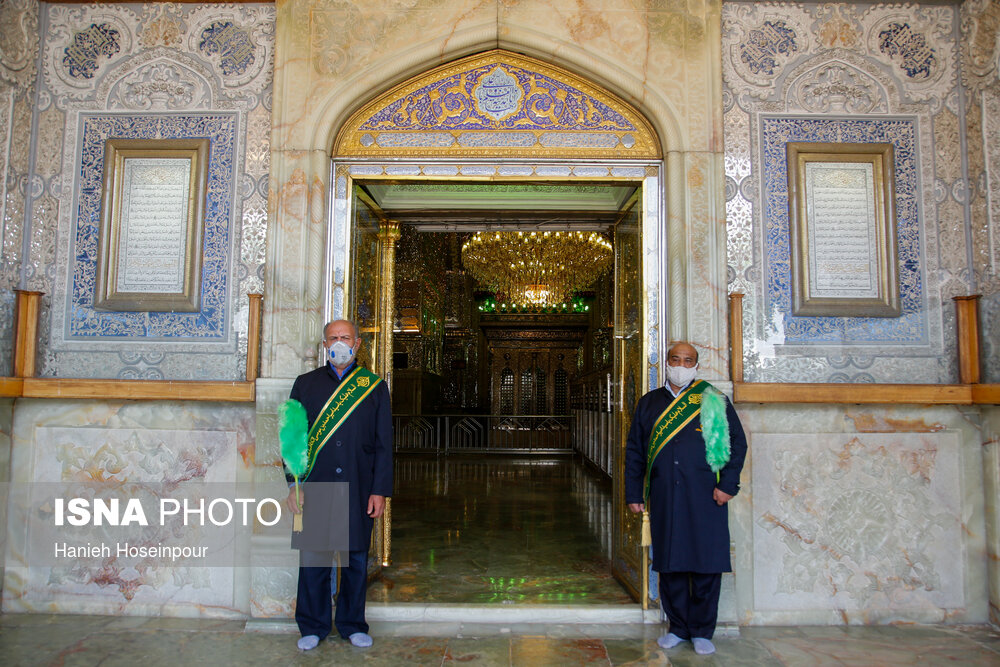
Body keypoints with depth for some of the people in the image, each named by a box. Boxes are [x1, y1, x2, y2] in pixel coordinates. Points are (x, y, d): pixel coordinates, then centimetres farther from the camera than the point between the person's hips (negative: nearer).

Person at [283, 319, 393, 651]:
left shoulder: (374, 387, 6)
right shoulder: (306, 384, 9)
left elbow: (384, 444, 4)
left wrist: (380, 490, -3)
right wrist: (294, 484, -2)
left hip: (359, 489, 0)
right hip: (315, 489, 0)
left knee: (356, 558, 8)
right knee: (313, 557, 5)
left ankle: (353, 624, 25)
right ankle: (313, 627, 23)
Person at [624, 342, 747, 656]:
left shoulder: (714, 401, 6)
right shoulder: (648, 403, 12)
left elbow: (737, 442, 4)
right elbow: (634, 451, 12)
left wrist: (728, 484, -6)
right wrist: (634, 493, 7)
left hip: (705, 497, -1)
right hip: (664, 497, 2)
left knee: (706, 564, 3)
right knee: (670, 565, 7)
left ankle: (702, 632, 19)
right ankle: (678, 627, 23)